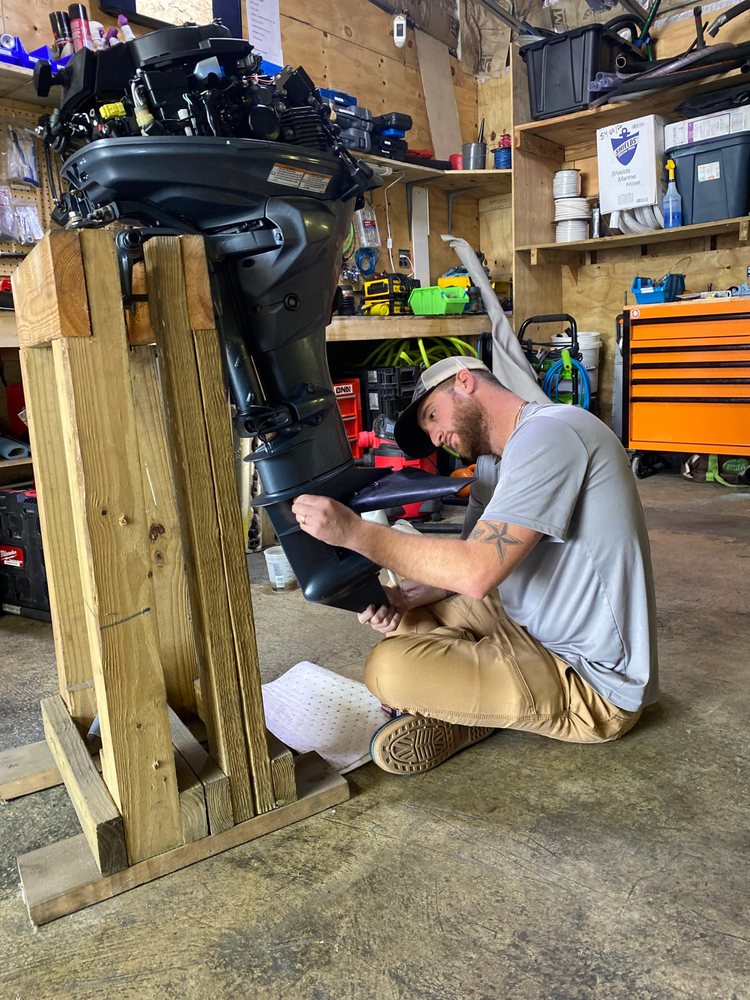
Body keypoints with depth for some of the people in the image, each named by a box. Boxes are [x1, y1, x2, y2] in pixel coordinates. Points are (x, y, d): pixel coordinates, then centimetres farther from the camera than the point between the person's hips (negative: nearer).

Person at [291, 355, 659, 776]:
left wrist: (354, 531, -25)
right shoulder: (497, 459, 11)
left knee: (390, 669, -24)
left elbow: (478, 572, -29)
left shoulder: (549, 432, -21)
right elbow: (479, 561, 11)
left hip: (595, 684, -10)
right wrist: (407, 596, -7)